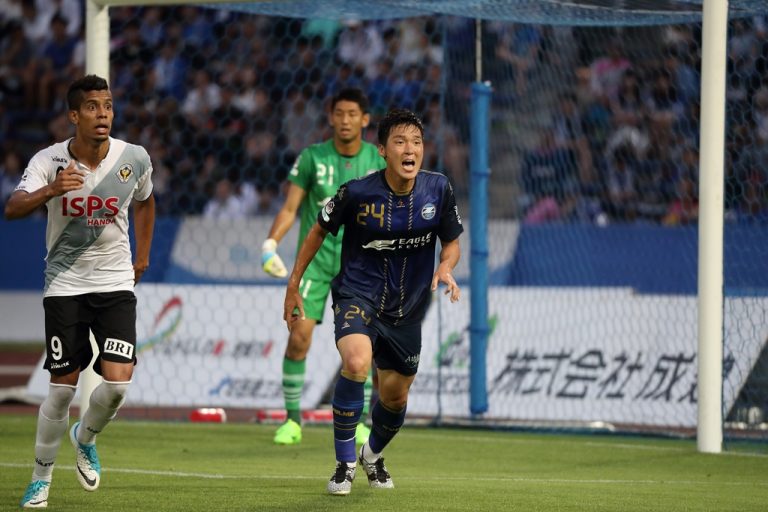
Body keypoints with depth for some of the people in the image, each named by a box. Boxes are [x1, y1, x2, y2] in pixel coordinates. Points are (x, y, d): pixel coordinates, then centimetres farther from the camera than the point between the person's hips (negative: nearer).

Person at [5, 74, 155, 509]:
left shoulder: (135, 159, -4)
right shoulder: (50, 161, -11)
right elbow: (14, 208, -27)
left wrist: (142, 256, 20)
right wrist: (52, 190, -45)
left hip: (116, 284, 1)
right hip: (65, 285, -1)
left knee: (118, 382, -13)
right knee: (63, 387, -2)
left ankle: (85, 438, 19)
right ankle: (42, 477, 17)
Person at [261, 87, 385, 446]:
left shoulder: (378, 160, 0)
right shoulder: (312, 157, -3)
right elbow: (290, 208, -2)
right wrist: (270, 243, -15)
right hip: (315, 257, -1)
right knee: (298, 335, -10)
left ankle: (358, 423, 6)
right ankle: (292, 420, 0)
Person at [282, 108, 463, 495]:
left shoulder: (438, 189, -8)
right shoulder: (357, 192, -16)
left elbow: (452, 243, 6)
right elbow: (319, 231, 1)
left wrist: (445, 268, -17)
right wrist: (293, 285, 4)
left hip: (407, 308, 4)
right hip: (358, 294, -4)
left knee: (395, 397, 13)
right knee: (356, 363, -33)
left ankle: (373, 455, 48)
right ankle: (345, 463, -17)